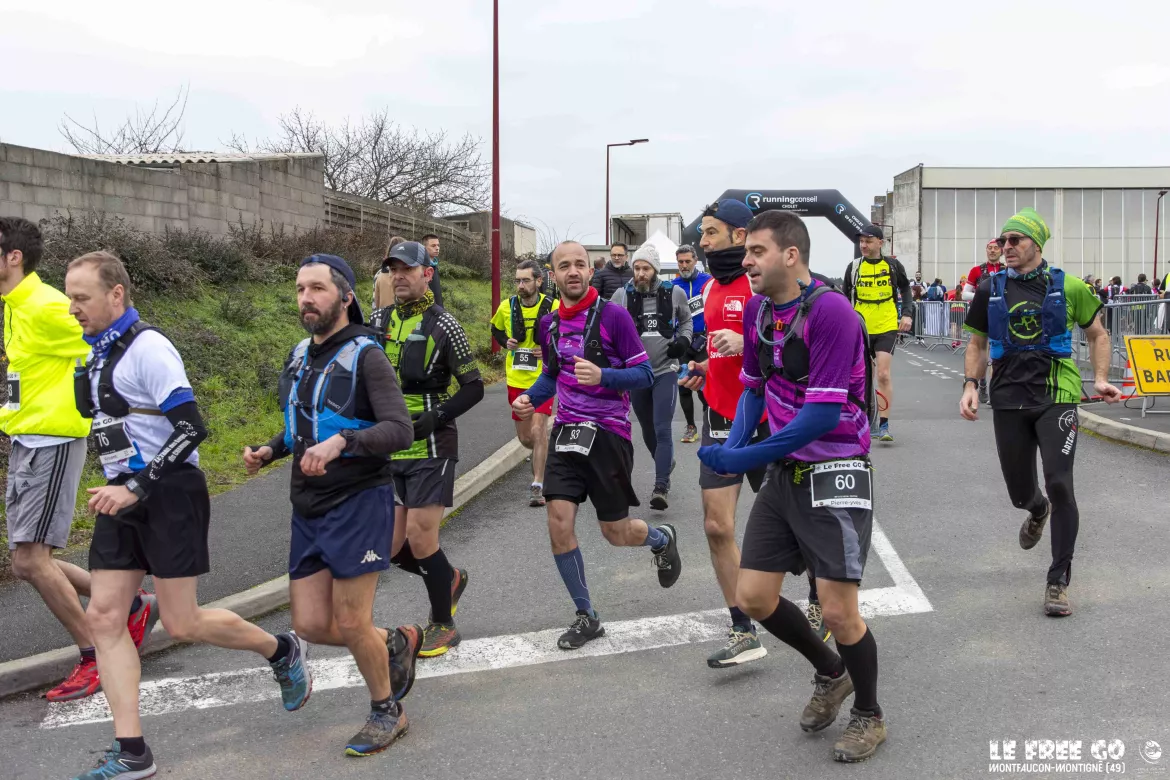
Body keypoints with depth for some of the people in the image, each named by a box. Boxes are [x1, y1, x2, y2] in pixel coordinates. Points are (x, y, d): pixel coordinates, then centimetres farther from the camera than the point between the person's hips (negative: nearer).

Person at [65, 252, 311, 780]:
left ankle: (282, 651, 22)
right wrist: (118, 486, 18)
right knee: (103, 617, 2)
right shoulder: (97, 352, 12)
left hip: (168, 494, -9)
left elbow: (191, 429, -20)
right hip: (122, 496, 9)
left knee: (181, 625, -4)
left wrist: (135, 489, -22)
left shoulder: (148, 348, -15)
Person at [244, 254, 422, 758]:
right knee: (311, 626, 5)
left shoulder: (365, 356, -11)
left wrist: (342, 441, -37)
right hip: (308, 508, 7)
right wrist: (269, 451, 7)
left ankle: (386, 712, 22)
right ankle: (397, 642, 31)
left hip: (357, 503, -7)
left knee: (351, 623, -3)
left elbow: (400, 431, -22)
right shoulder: (300, 356, 11)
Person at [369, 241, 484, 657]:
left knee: (420, 541, -6)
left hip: (430, 449, -5)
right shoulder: (378, 321, 8)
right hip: (389, 449, 5)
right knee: (392, 545, 5)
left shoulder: (442, 324, -6)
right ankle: (450, 579, 33)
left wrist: (436, 416, -18)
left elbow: (473, 388, -6)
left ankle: (443, 625, 14)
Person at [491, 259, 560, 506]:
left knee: (538, 430, -15)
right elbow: (496, 329, 19)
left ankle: (538, 486, -7)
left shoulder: (553, 307, -9)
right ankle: (543, 456, 45)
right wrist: (506, 342, -1)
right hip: (516, 380, 4)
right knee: (524, 437, 11)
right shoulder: (506, 307, -1)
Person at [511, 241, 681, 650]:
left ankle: (662, 538, 42)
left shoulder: (613, 316, -11)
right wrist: (530, 398, 2)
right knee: (559, 524, -6)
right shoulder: (549, 324, 6)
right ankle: (586, 617, 12)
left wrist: (602, 376, -27)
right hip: (567, 432, 5)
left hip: (608, 433, -4)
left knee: (616, 533, 5)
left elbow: (645, 374, -10)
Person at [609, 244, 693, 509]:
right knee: (648, 431, 17)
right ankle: (667, 463, 44)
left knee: (662, 430, -12)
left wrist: (684, 340, -3)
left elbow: (686, 320, 15)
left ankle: (661, 488, -12)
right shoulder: (622, 295, -4)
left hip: (665, 371, -2)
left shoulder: (674, 293, -3)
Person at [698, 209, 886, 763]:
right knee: (753, 597, 7)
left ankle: (869, 715, 24)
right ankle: (830, 673, 34)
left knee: (839, 612, -6)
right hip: (784, 472, 8)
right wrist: (732, 445, -4)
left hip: (835, 473, -7)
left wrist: (746, 459, -22)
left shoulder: (831, 311, -20)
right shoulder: (757, 309, 4)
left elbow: (823, 412, -24)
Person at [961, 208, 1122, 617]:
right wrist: (970, 386, -1)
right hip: (1009, 402, 2)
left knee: (1059, 485, -12)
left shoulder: (1067, 287, 0)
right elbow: (977, 344, 13)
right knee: (1020, 492, 10)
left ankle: (1058, 581, 2)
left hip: (1056, 399, -2)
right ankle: (1038, 511, 51)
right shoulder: (990, 290, 4)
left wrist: (1100, 379, -2)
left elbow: (1097, 334, 12)